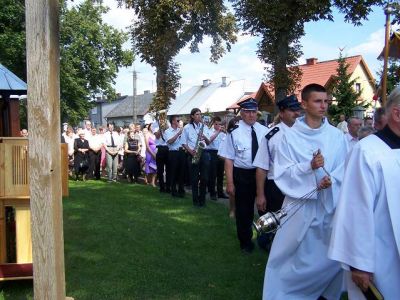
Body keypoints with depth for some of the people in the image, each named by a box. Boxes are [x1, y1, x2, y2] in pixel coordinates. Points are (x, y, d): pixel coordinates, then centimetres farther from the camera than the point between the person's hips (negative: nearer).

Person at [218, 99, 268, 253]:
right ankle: (245, 241, 34)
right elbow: (229, 159, -10)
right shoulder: (234, 132, -10)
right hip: (242, 175, -3)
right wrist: (230, 183, -13)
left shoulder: (264, 130, -1)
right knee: (244, 209, 11)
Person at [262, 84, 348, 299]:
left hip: (330, 203, 2)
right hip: (299, 204, -2)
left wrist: (332, 179, -18)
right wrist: (309, 166, -23)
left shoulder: (337, 136, 2)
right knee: (291, 255, 5)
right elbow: (281, 172, -8)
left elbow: (345, 168, 3)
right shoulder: (290, 137, -4)